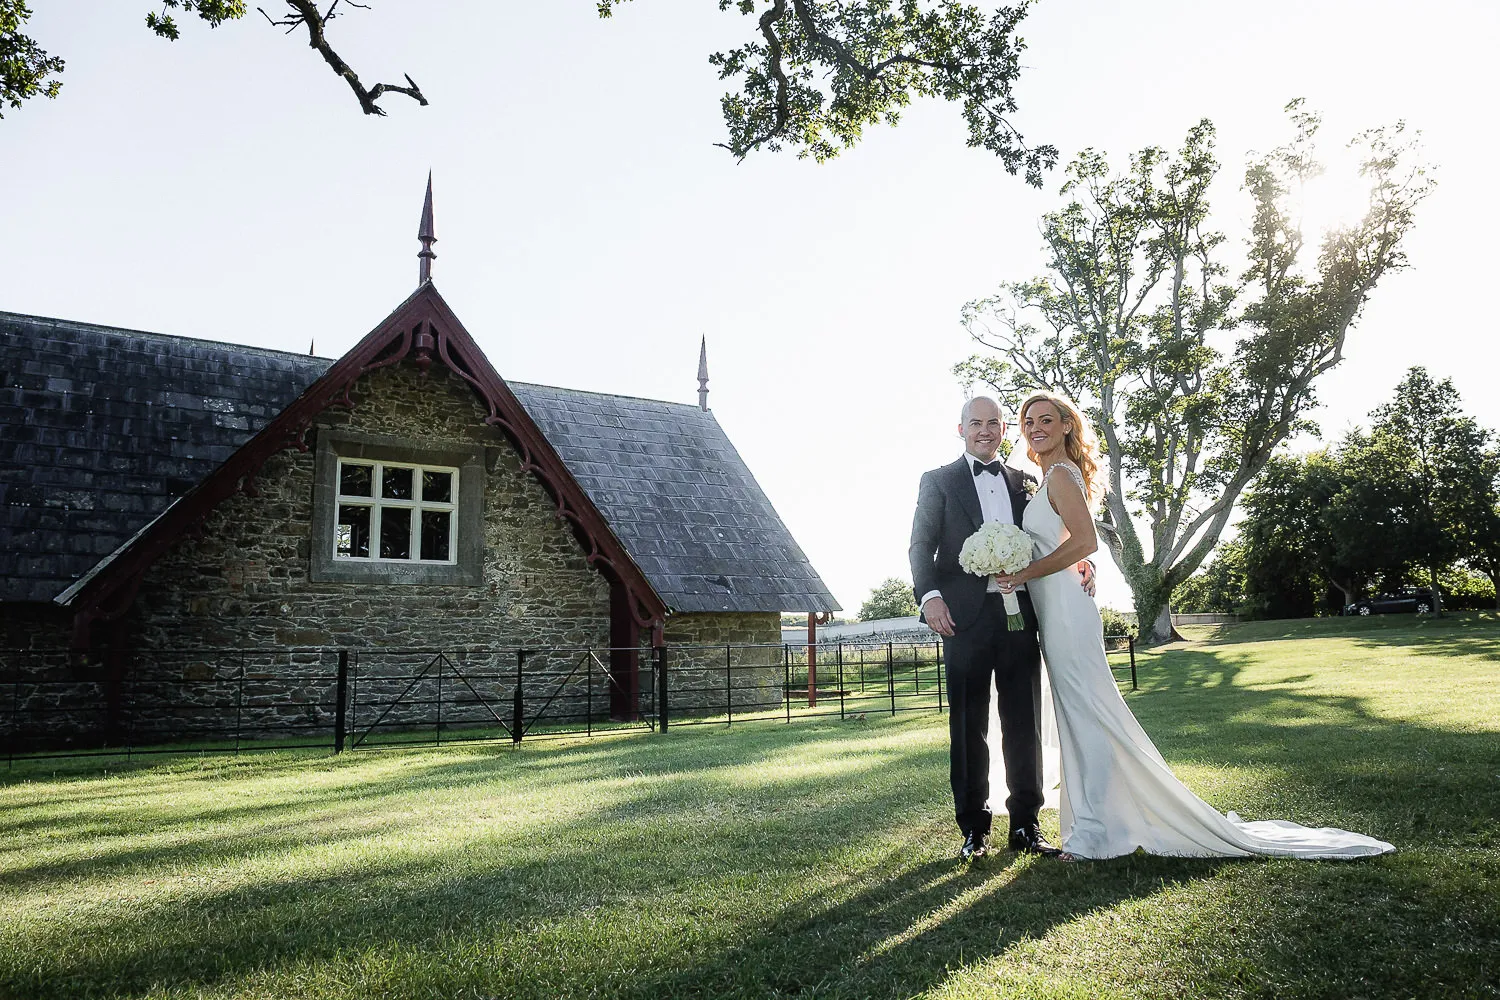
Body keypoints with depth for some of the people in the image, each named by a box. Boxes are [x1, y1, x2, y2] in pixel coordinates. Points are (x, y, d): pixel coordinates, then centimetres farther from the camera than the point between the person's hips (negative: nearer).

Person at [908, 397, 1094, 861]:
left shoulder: (1024, 482, 18)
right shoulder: (938, 481, 8)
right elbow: (921, 545, -1)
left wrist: (1081, 563, -3)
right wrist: (930, 595, -17)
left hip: (1020, 613, 3)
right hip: (966, 615, -3)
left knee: (1024, 721, 7)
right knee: (968, 725, 3)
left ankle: (1025, 824, 18)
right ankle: (974, 828, 12)